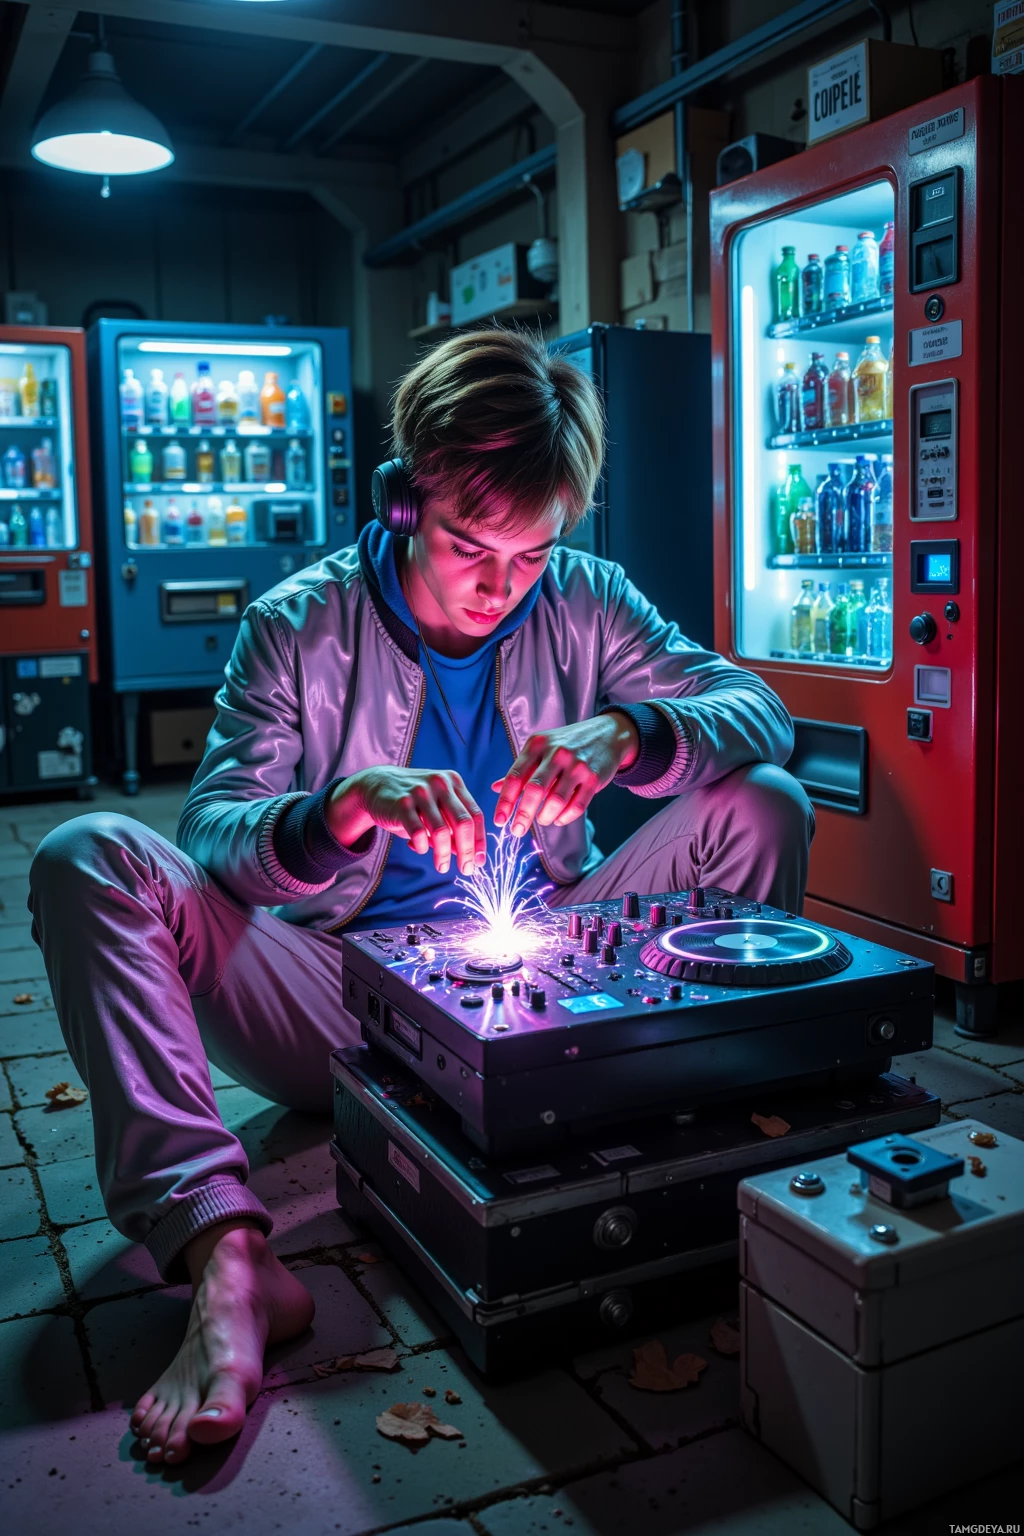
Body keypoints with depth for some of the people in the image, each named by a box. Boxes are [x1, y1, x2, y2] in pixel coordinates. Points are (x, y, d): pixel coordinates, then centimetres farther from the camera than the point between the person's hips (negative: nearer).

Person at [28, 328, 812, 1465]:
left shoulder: (583, 602, 0)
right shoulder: (297, 625, -6)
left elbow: (762, 714, -7)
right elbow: (209, 836, -15)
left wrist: (627, 734, -28)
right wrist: (349, 806, -36)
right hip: (344, 1008, -1)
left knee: (765, 806, -12)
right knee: (86, 859, -24)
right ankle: (226, 1256, -38)